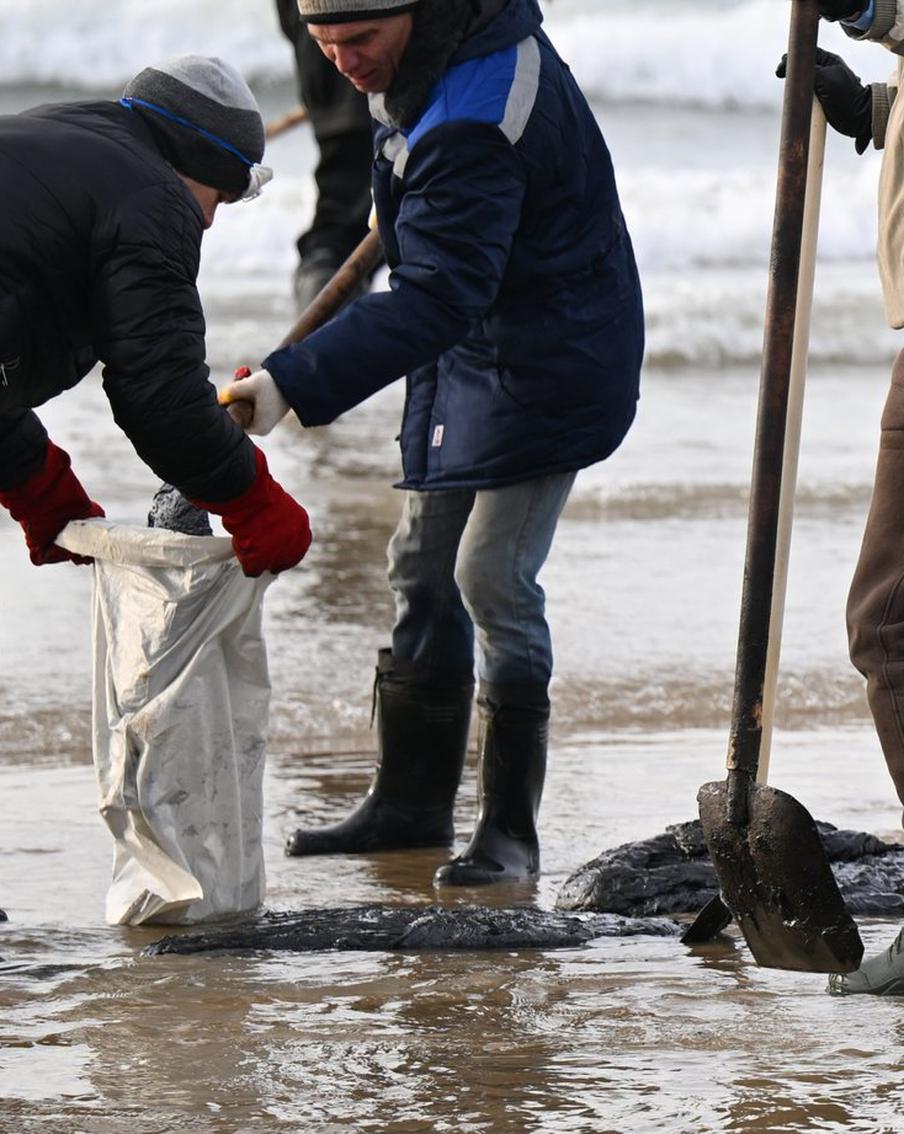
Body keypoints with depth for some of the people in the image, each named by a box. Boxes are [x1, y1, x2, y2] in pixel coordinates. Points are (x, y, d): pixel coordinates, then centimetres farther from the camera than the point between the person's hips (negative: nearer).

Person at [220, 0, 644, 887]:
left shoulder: (470, 133, -34)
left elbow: (434, 300, -41)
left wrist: (294, 383, -49)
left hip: (544, 368, -11)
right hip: (469, 351, 11)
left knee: (491, 577, -16)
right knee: (422, 570, 13)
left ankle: (509, 830, -8)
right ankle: (410, 802, 23)